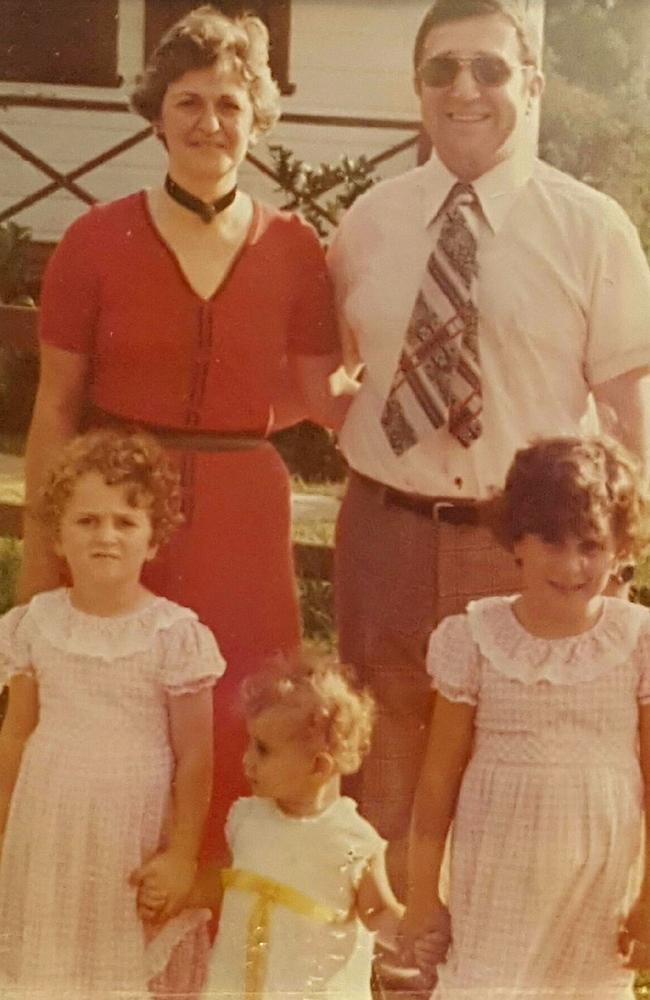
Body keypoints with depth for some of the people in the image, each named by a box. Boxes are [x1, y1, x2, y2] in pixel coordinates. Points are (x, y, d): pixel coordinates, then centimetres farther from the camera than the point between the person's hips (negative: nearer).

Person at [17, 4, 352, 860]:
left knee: (230, 728, 6)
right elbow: (55, 409, -1)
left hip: (242, 517, 1)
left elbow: (322, 398, 4)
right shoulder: (96, 241, -3)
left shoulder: (293, 250, 2)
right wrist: (39, 559, -3)